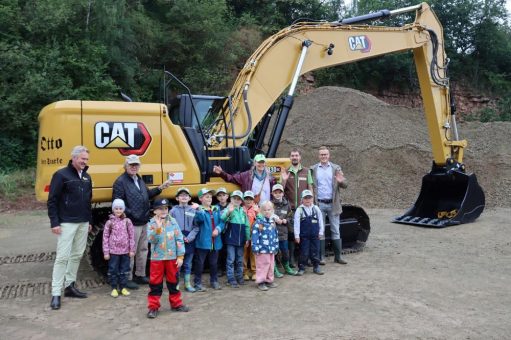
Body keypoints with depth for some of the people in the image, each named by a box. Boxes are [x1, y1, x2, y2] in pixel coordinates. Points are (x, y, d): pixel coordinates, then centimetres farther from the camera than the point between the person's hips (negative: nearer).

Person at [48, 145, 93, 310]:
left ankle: (70, 286, 24)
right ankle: (56, 294, -1)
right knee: (62, 257, -7)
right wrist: (54, 222, -14)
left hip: (83, 223, 7)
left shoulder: (86, 177, 13)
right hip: (67, 223, -7)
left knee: (77, 255, 12)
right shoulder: (61, 175, -8)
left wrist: (89, 220, 20)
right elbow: (52, 200, -9)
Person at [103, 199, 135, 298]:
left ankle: (123, 287, 22)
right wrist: (106, 252, -4)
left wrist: (132, 250, -1)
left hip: (125, 250, 1)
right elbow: (105, 237, -1)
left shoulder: (127, 221, 0)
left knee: (124, 269, 9)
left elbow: (131, 236, 2)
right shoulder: (110, 222, -2)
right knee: (113, 270, 5)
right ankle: (114, 288, 18)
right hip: (113, 251, -1)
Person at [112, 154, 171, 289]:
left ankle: (140, 275, 30)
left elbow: (147, 194, 26)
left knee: (143, 250, 17)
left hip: (143, 222, 9)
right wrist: (129, 214, -23)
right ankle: (127, 278, 11)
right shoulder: (120, 182, -12)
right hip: (132, 224, -9)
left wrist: (160, 188, 17)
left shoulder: (139, 180, 16)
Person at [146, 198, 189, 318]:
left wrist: (180, 256, -4)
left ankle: (176, 303, 27)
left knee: (174, 281, 13)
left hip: (172, 258, 2)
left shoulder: (173, 222, -1)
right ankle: (153, 307, 15)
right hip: (157, 258, -1)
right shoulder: (151, 224, -3)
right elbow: (151, 240, -17)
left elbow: (179, 239, -1)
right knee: (155, 283, 4)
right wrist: (157, 228, -30)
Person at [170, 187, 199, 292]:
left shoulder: (193, 210, 2)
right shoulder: (173, 210, -1)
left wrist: (189, 238, -12)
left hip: (190, 240, 2)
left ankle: (188, 283, 23)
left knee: (188, 263, 12)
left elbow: (196, 227, 0)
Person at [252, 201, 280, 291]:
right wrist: (256, 248, -18)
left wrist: (276, 246, 15)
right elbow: (255, 235, -15)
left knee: (271, 265, 14)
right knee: (262, 265, -2)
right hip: (263, 248, -7)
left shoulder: (272, 221, 10)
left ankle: (269, 280, 27)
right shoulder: (259, 221, -12)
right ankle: (260, 282, 9)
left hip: (271, 248, 7)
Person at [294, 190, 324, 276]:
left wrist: (321, 232, 7)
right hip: (304, 236, -3)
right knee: (304, 252, 2)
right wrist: (297, 236, -9)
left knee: (315, 251, 9)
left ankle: (316, 267, 21)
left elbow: (320, 221, 8)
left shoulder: (316, 209, 2)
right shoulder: (299, 210, -8)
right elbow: (296, 223, -8)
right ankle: (301, 268, 12)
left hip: (315, 235, 3)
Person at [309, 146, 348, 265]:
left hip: (333, 204, 1)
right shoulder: (313, 169, 5)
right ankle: (320, 257, 13)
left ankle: (337, 256, 13)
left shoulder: (336, 168, 6)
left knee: (335, 231, 6)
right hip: (319, 204, 0)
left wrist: (341, 181, -21)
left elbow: (345, 185, 1)